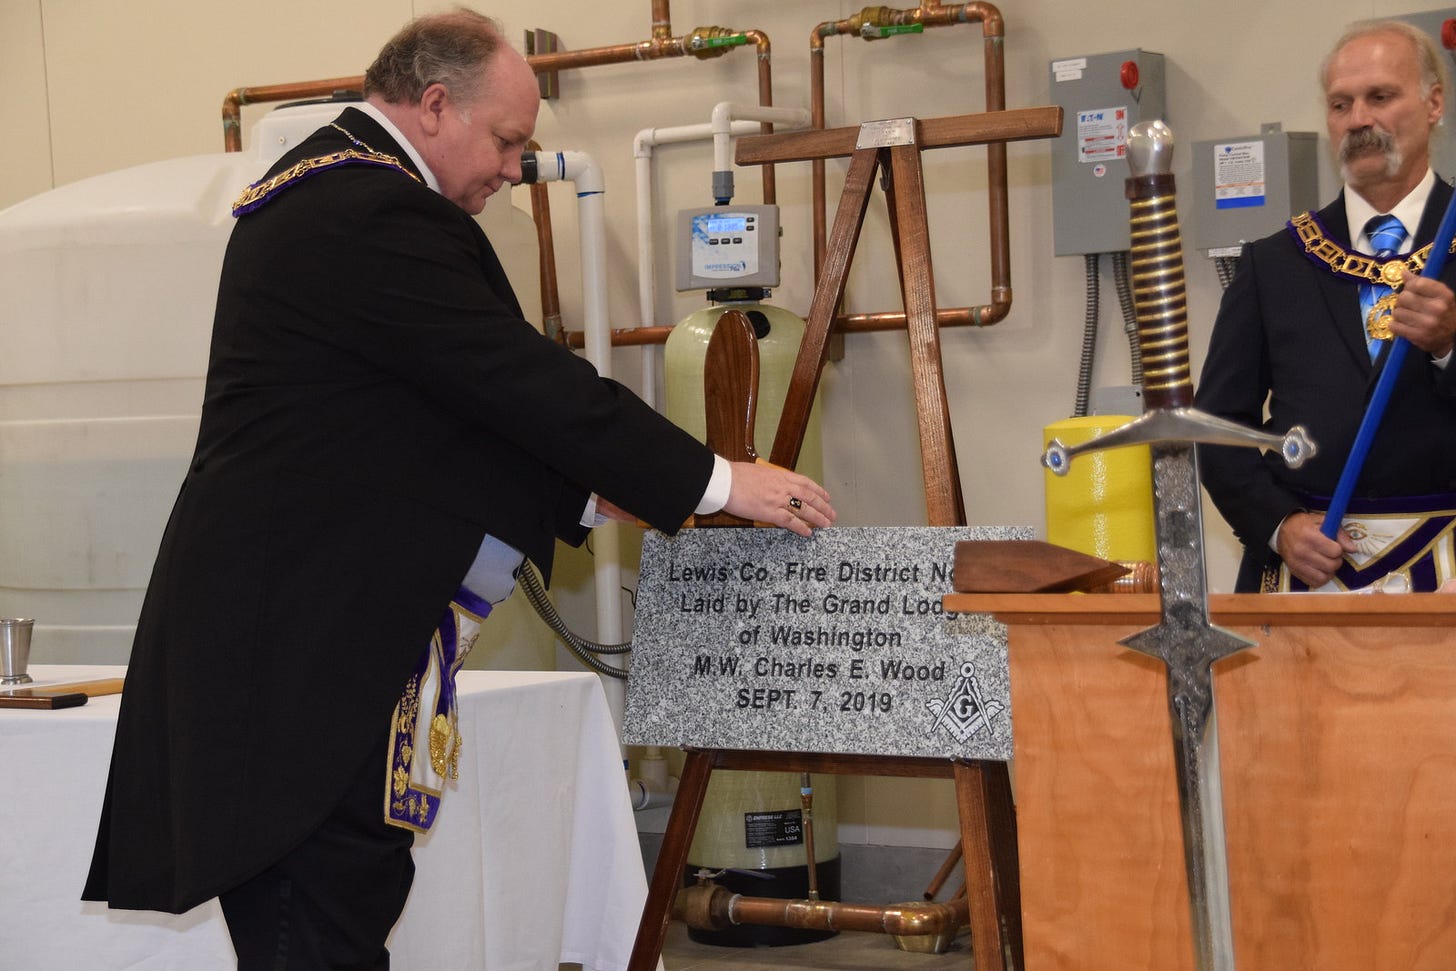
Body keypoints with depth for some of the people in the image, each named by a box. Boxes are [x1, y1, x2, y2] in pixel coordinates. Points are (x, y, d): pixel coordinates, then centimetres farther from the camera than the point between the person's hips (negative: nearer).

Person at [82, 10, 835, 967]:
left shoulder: (320, 193, 19)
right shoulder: (378, 214, -15)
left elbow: (449, 416, 21)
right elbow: (525, 380, -17)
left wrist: (593, 494, 15)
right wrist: (717, 481, -10)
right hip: (301, 649, -11)